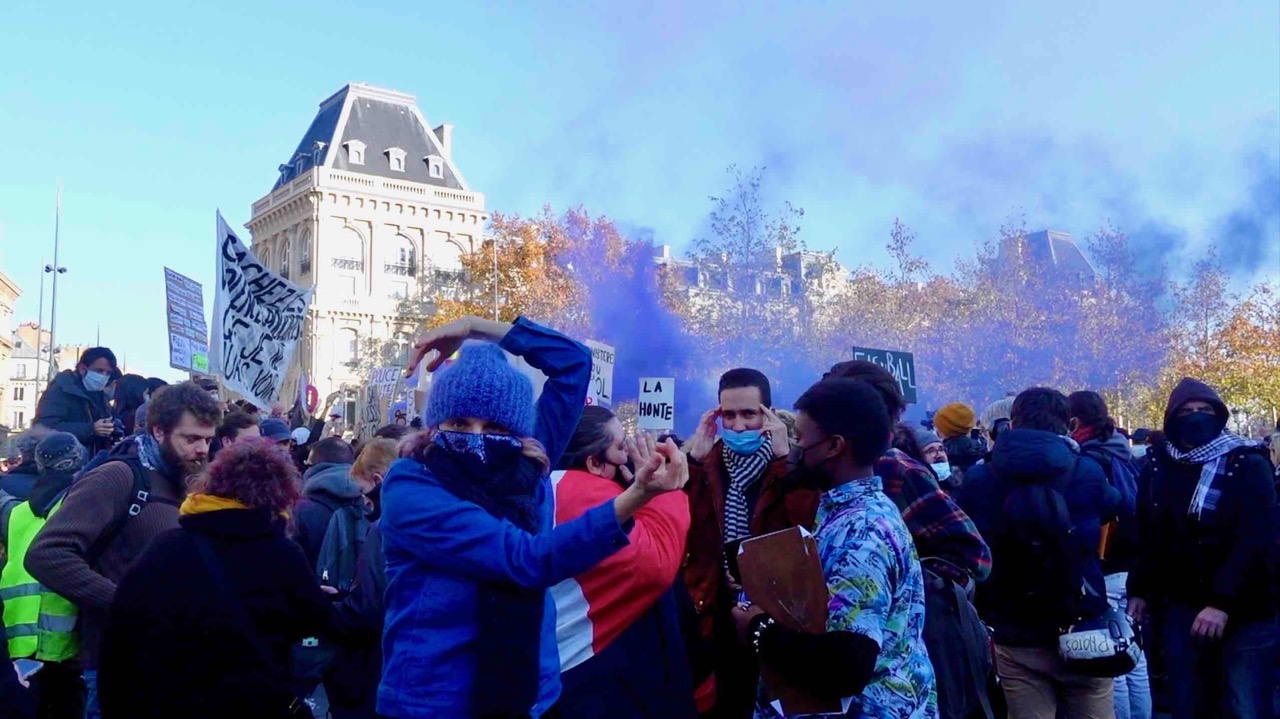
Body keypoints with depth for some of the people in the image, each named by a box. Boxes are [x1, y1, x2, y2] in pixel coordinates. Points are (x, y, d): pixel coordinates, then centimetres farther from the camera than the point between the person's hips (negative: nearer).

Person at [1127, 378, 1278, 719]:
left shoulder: (1248, 465, -8)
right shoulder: (1157, 468, 4)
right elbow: (1148, 538, 11)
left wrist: (1223, 603, -22)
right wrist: (1140, 591, 5)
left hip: (1246, 613, -4)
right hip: (1181, 610, 4)